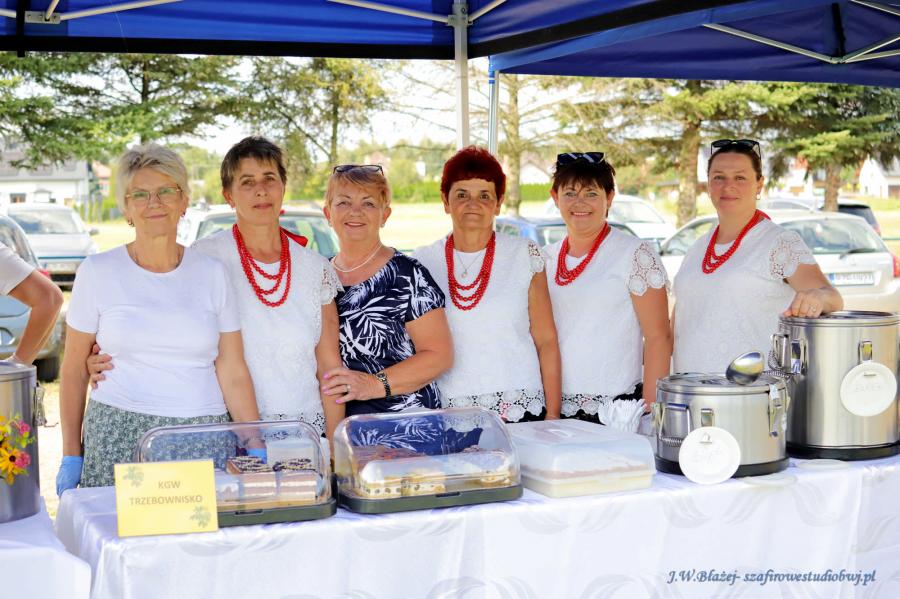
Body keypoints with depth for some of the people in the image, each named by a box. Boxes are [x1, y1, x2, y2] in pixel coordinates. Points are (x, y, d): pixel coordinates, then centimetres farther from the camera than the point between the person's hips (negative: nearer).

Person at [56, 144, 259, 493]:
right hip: (118, 438, -1)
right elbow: (74, 370, 6)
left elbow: (233, 374, 5)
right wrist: (71, 455, 3)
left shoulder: (212, 273, 6)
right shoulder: (97, 272, 3)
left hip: (203, 437, 1)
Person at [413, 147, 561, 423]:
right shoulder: (424, 262, 4)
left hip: (521, 409, -1)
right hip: (447, 414, 1)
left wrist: (552, 415, -3)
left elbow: (546, 340, 2)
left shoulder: (525, 255, 2)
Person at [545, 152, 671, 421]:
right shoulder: (547, 258, 10)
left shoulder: (635, 255, -6)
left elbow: (658, 338, -8)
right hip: (554, 408, 5)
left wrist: (651, 410, -14)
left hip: (616, 410, -4)